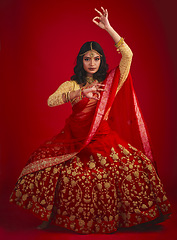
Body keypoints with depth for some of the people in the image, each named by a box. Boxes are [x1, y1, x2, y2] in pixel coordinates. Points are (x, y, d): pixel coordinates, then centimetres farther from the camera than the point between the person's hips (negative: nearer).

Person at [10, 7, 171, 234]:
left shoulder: (110, 82, 8)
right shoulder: (72, 85, 7)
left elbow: (127, 55, -4)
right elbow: (50, 101, -11)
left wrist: (108, 28, -8)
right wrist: (81, 93, -23)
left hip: (104, 138, 0)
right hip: (75, 138, 0)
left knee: (136, 165, -18)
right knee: (44, 161, -19)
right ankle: (51, 215, 1)